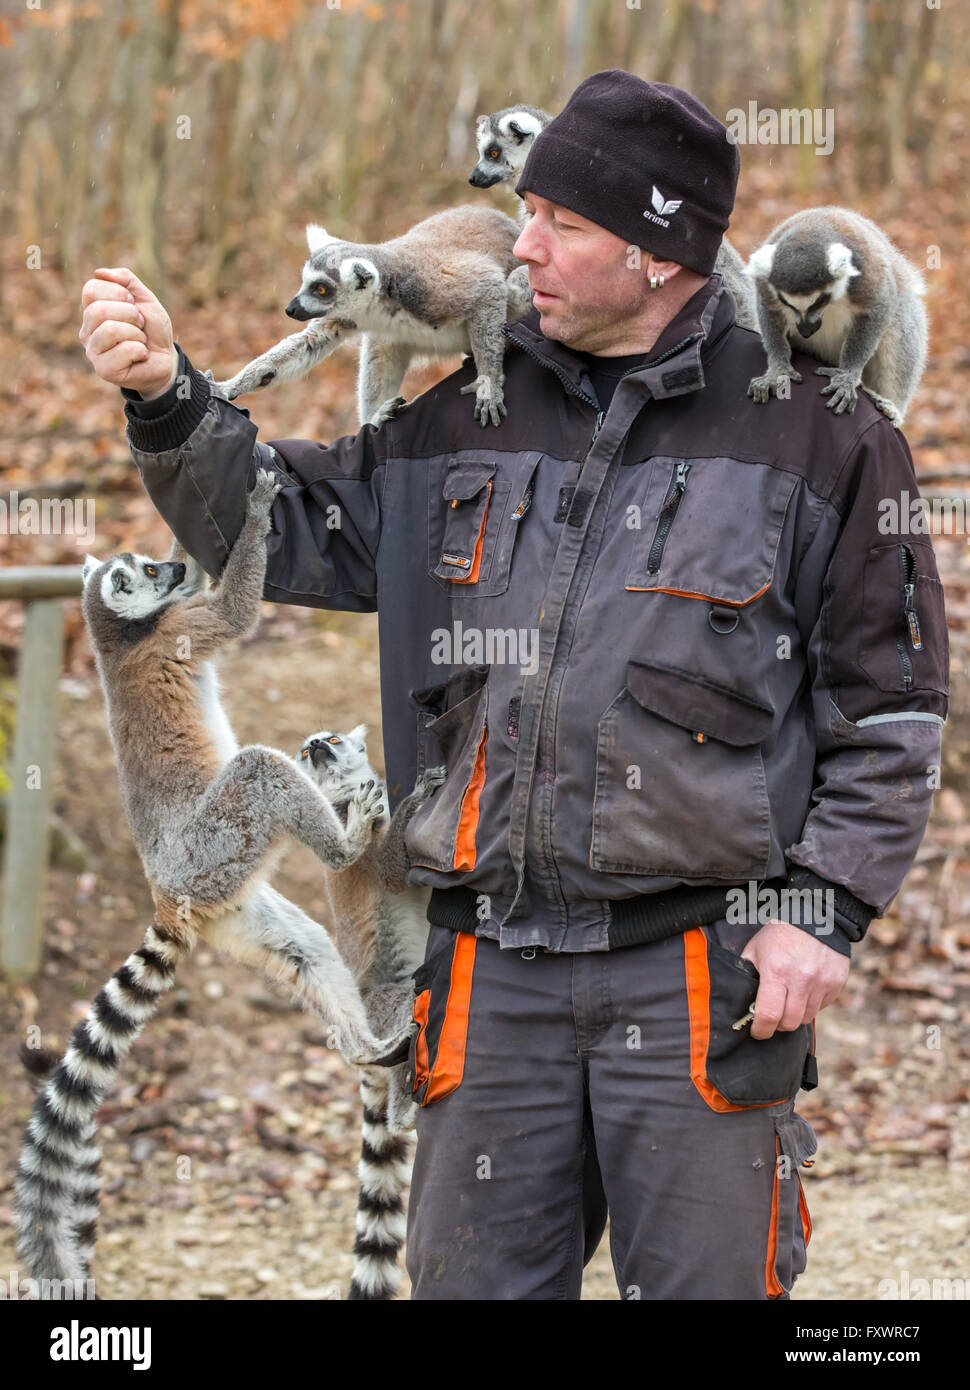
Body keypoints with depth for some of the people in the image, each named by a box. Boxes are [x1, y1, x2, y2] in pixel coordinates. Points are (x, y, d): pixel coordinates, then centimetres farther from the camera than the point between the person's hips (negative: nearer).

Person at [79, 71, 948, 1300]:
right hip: (493, 972, 4)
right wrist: (168, 402, 0)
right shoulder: (462, 415, 11)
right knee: (474, 1282, 10)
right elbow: (282, 530, 17)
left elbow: (889, 704, 1)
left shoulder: (812, 427, -1)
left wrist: (824, 909, -6)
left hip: (704, 971, -4)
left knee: (708, 1285, 3)